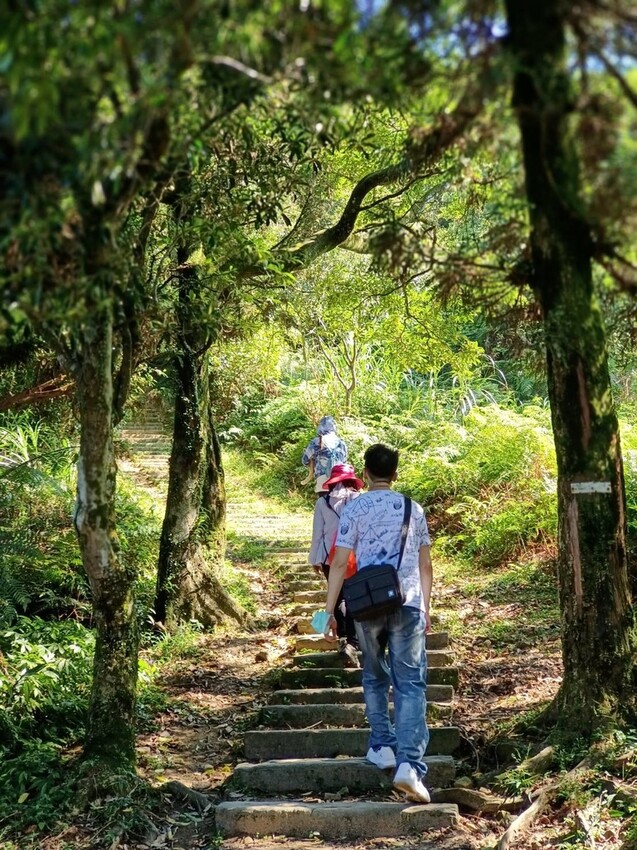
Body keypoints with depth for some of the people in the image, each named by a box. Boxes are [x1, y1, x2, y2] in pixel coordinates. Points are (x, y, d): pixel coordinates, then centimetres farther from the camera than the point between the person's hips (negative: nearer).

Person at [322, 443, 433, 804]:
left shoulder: (355, 509, 1)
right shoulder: (413, 509, 8)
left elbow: (340, 562, -4)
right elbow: (425, 565, 11)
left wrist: (330, 610, 1)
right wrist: (426, 608, 20)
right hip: (408, 603, 0)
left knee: (375, 677, 20)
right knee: (411, 683, -3)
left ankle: (382, 746, 22)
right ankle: (409, 763, -14)